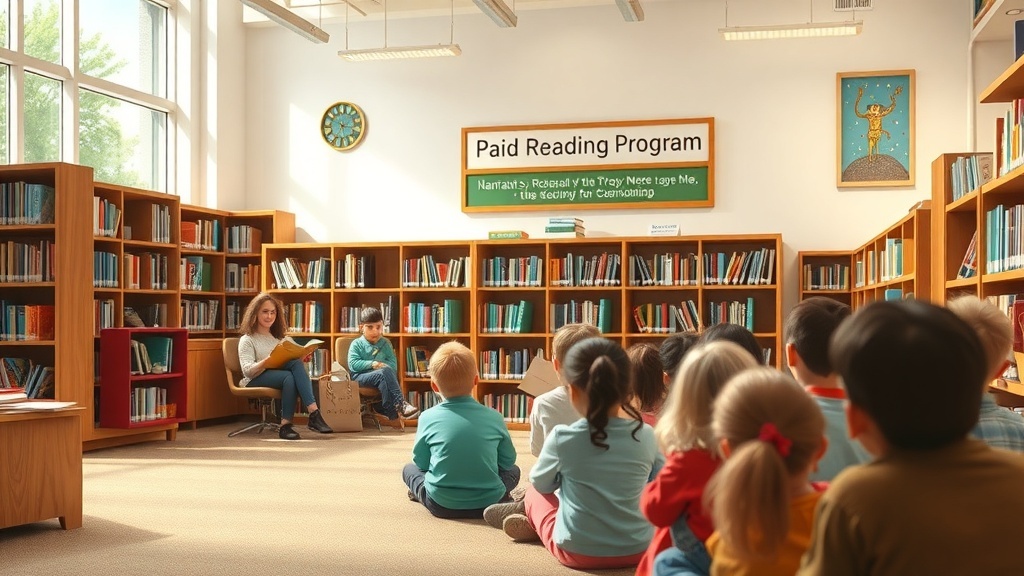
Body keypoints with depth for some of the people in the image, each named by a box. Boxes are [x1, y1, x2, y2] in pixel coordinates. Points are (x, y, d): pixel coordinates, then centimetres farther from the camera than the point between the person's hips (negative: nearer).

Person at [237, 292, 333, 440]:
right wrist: (268, 362, -25)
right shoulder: (247, 340, 9)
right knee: (289, 377, -36)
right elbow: (247, 371, -8)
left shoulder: (280, 338, 27)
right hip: (255, 382, -4)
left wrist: (302, 357, -8)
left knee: (296, 363, -31)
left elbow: (295, 360, 15)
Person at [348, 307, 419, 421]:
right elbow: (353, 364, -6)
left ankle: (390, 410, -35)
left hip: (381, 377, 3)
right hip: (360, 377, -3)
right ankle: (400, 404, -36)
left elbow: (393, 365, 6)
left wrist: (380, 365, -11)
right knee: (385, 372, -33)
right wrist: (372, 364, -14)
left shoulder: (385, 344, 16)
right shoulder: (357, 344, 7)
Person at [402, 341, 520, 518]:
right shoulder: (494, 417, -6)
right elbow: (508, 460, 7)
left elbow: (420, 462, 4)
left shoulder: (428, 417, -7)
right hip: (487, 502, 1)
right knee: (513, 470, 28)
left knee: (409, 469, 26)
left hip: (441, 505, 0)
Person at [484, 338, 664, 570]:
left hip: (578, 551, -1)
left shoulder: (562, 437, -17)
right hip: (638, 549, 2)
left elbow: (540, 483, 3)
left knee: (534, 493, 22)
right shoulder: (647, 436, -11)